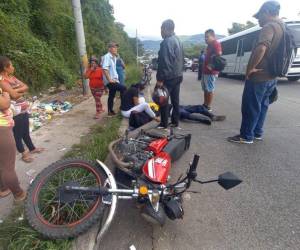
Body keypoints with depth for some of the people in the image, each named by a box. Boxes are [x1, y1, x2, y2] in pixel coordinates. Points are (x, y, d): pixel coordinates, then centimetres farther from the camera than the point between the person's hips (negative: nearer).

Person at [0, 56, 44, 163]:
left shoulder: (12, 77, 11)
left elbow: (26, 87, 4)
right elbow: (14, 95, -23)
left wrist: (17, 90, -13)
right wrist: (22, 92, -4)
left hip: (23, 109, 8)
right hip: (15, 112, -8)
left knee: (26, 131, 20)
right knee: (18, 133, 7)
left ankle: (32, 148, 35)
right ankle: (24, 153, 19)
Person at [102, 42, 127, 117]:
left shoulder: (114, 57, 15)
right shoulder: (107, 57, -13)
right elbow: (105, 69, -23)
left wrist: (116, 78, 15)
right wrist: (109, 79, -25)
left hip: (114, 80, 9)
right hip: (110, 81, -9)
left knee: (111, 96, 13)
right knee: (123, 88, -19)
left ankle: (110, 111, 23)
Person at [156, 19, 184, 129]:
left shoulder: (166, 42, -15)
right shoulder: (178, 40, 15)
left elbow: (164, 62, -21)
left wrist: (160, 79, -19)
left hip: (168, 77, -9)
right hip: (178, 75, 9)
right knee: (175, 100, 13)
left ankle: (164, 124, 6)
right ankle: (175, 121, 22)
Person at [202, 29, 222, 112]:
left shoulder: (216, 43, -9)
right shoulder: (209, 45, 21)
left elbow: (219, 55, -20)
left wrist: (212, 65, -23)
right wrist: (204, 66, 16)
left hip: (211, 71, -10)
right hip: (205, 70, 10)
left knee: (210, 90, -5)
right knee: (205, 89, 14)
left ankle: (208, 107, 0)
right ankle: (205, 105, 23)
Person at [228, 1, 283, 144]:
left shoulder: (269, 26, -15)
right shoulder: (282, 28, 16)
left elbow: (261, 49, -33)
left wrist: (250, 68, -22)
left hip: (259, 77, -10)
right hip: (271, 77, 10)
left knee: (250, 107, -2)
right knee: (262, 106, 16)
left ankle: (246, 136, 6)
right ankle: (257, 133, 26)